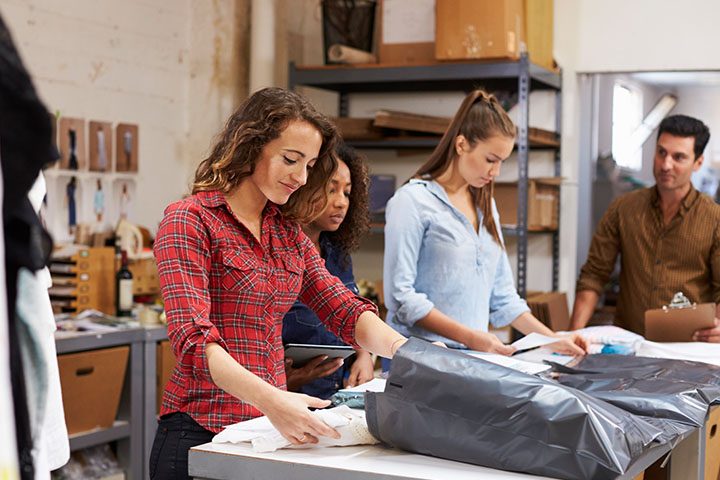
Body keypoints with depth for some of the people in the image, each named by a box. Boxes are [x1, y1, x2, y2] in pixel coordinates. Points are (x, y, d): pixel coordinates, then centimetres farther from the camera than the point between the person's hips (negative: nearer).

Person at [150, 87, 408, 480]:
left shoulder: (288, 232, 13)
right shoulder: (189, 221, -8)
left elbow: (344, 311, 3)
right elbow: (193, 337, -20)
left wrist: (405, 350, -17)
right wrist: (270, 400, -34)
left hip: (271, 429, 6)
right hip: (200, 432, -6)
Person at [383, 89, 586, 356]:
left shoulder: (485, 205, 18)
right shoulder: (413, 201, -6)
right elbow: (400, 297, -12)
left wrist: (553, 340, 12)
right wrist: (469, 336, -18)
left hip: (474, 358, 7)